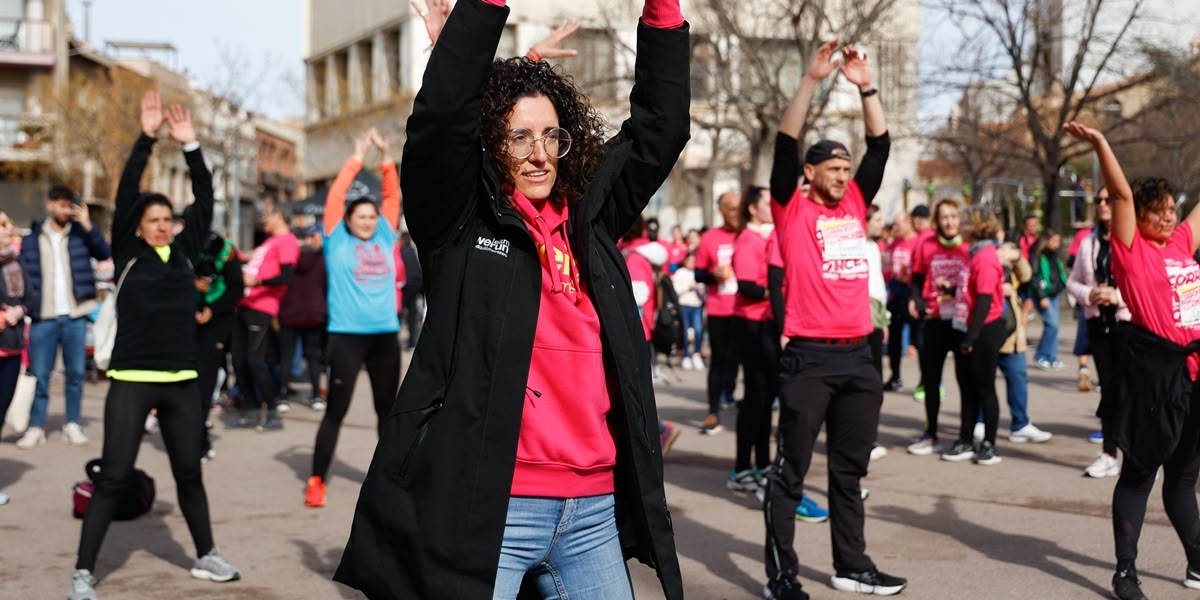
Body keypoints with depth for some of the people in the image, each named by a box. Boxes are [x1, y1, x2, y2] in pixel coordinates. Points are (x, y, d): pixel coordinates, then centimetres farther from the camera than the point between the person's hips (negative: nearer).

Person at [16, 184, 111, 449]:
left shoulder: (80, 234, 5)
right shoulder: (32, 239, 4)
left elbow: (105, 253, -8)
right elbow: (23, 275, 4)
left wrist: (88, 226, -16)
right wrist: (24, 306, -7)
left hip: (74, 317, 1)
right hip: (43, 318, -1)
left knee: (76, 373, 5)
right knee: (39, 375, 1)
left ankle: (73, 425, 14)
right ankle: (36, 427, 7)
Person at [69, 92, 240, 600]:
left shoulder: (185, 252, 9)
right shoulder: (128, 255, 1)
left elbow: (204, 200, 5)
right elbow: (125, 193, -8)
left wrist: (190, 146, -3)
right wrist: (146, 139, -13)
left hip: (181, 382, 4)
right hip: (132, 381, -4)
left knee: (189, 473, 16)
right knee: (113, 477, -4)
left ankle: (206, 556, 29)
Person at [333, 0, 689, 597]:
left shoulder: (588, 219, 13)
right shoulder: (459, 223, 1)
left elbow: (660, 126, 12)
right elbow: (441, 112, -13)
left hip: (595, 505, 5)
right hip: (491, 506, -5)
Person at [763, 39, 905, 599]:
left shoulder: (854, 205, 13)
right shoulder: (793, 211, -2)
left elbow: (880, 147, 11)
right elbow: (786, 144, -12)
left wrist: (867, 87, 2)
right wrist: (811, 80, -16)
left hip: (858, 355, 6)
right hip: (810, 357, -6)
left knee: (851, 468, 15)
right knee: (791, 469, -1)